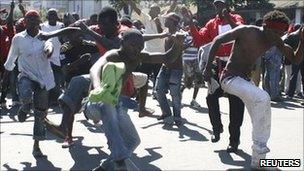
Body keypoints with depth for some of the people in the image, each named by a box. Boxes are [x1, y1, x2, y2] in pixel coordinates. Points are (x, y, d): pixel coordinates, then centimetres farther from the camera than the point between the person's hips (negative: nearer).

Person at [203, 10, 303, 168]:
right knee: (263, 98, -28)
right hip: (230, 78, -8)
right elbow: (218, 40, -14)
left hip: (245, 79, 8)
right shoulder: (246, 31, -20)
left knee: (260, 122, 1)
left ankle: (258, 160, 13)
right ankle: (259, 150, -18)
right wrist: (208, 68, -15)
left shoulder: (275, 41, -2)